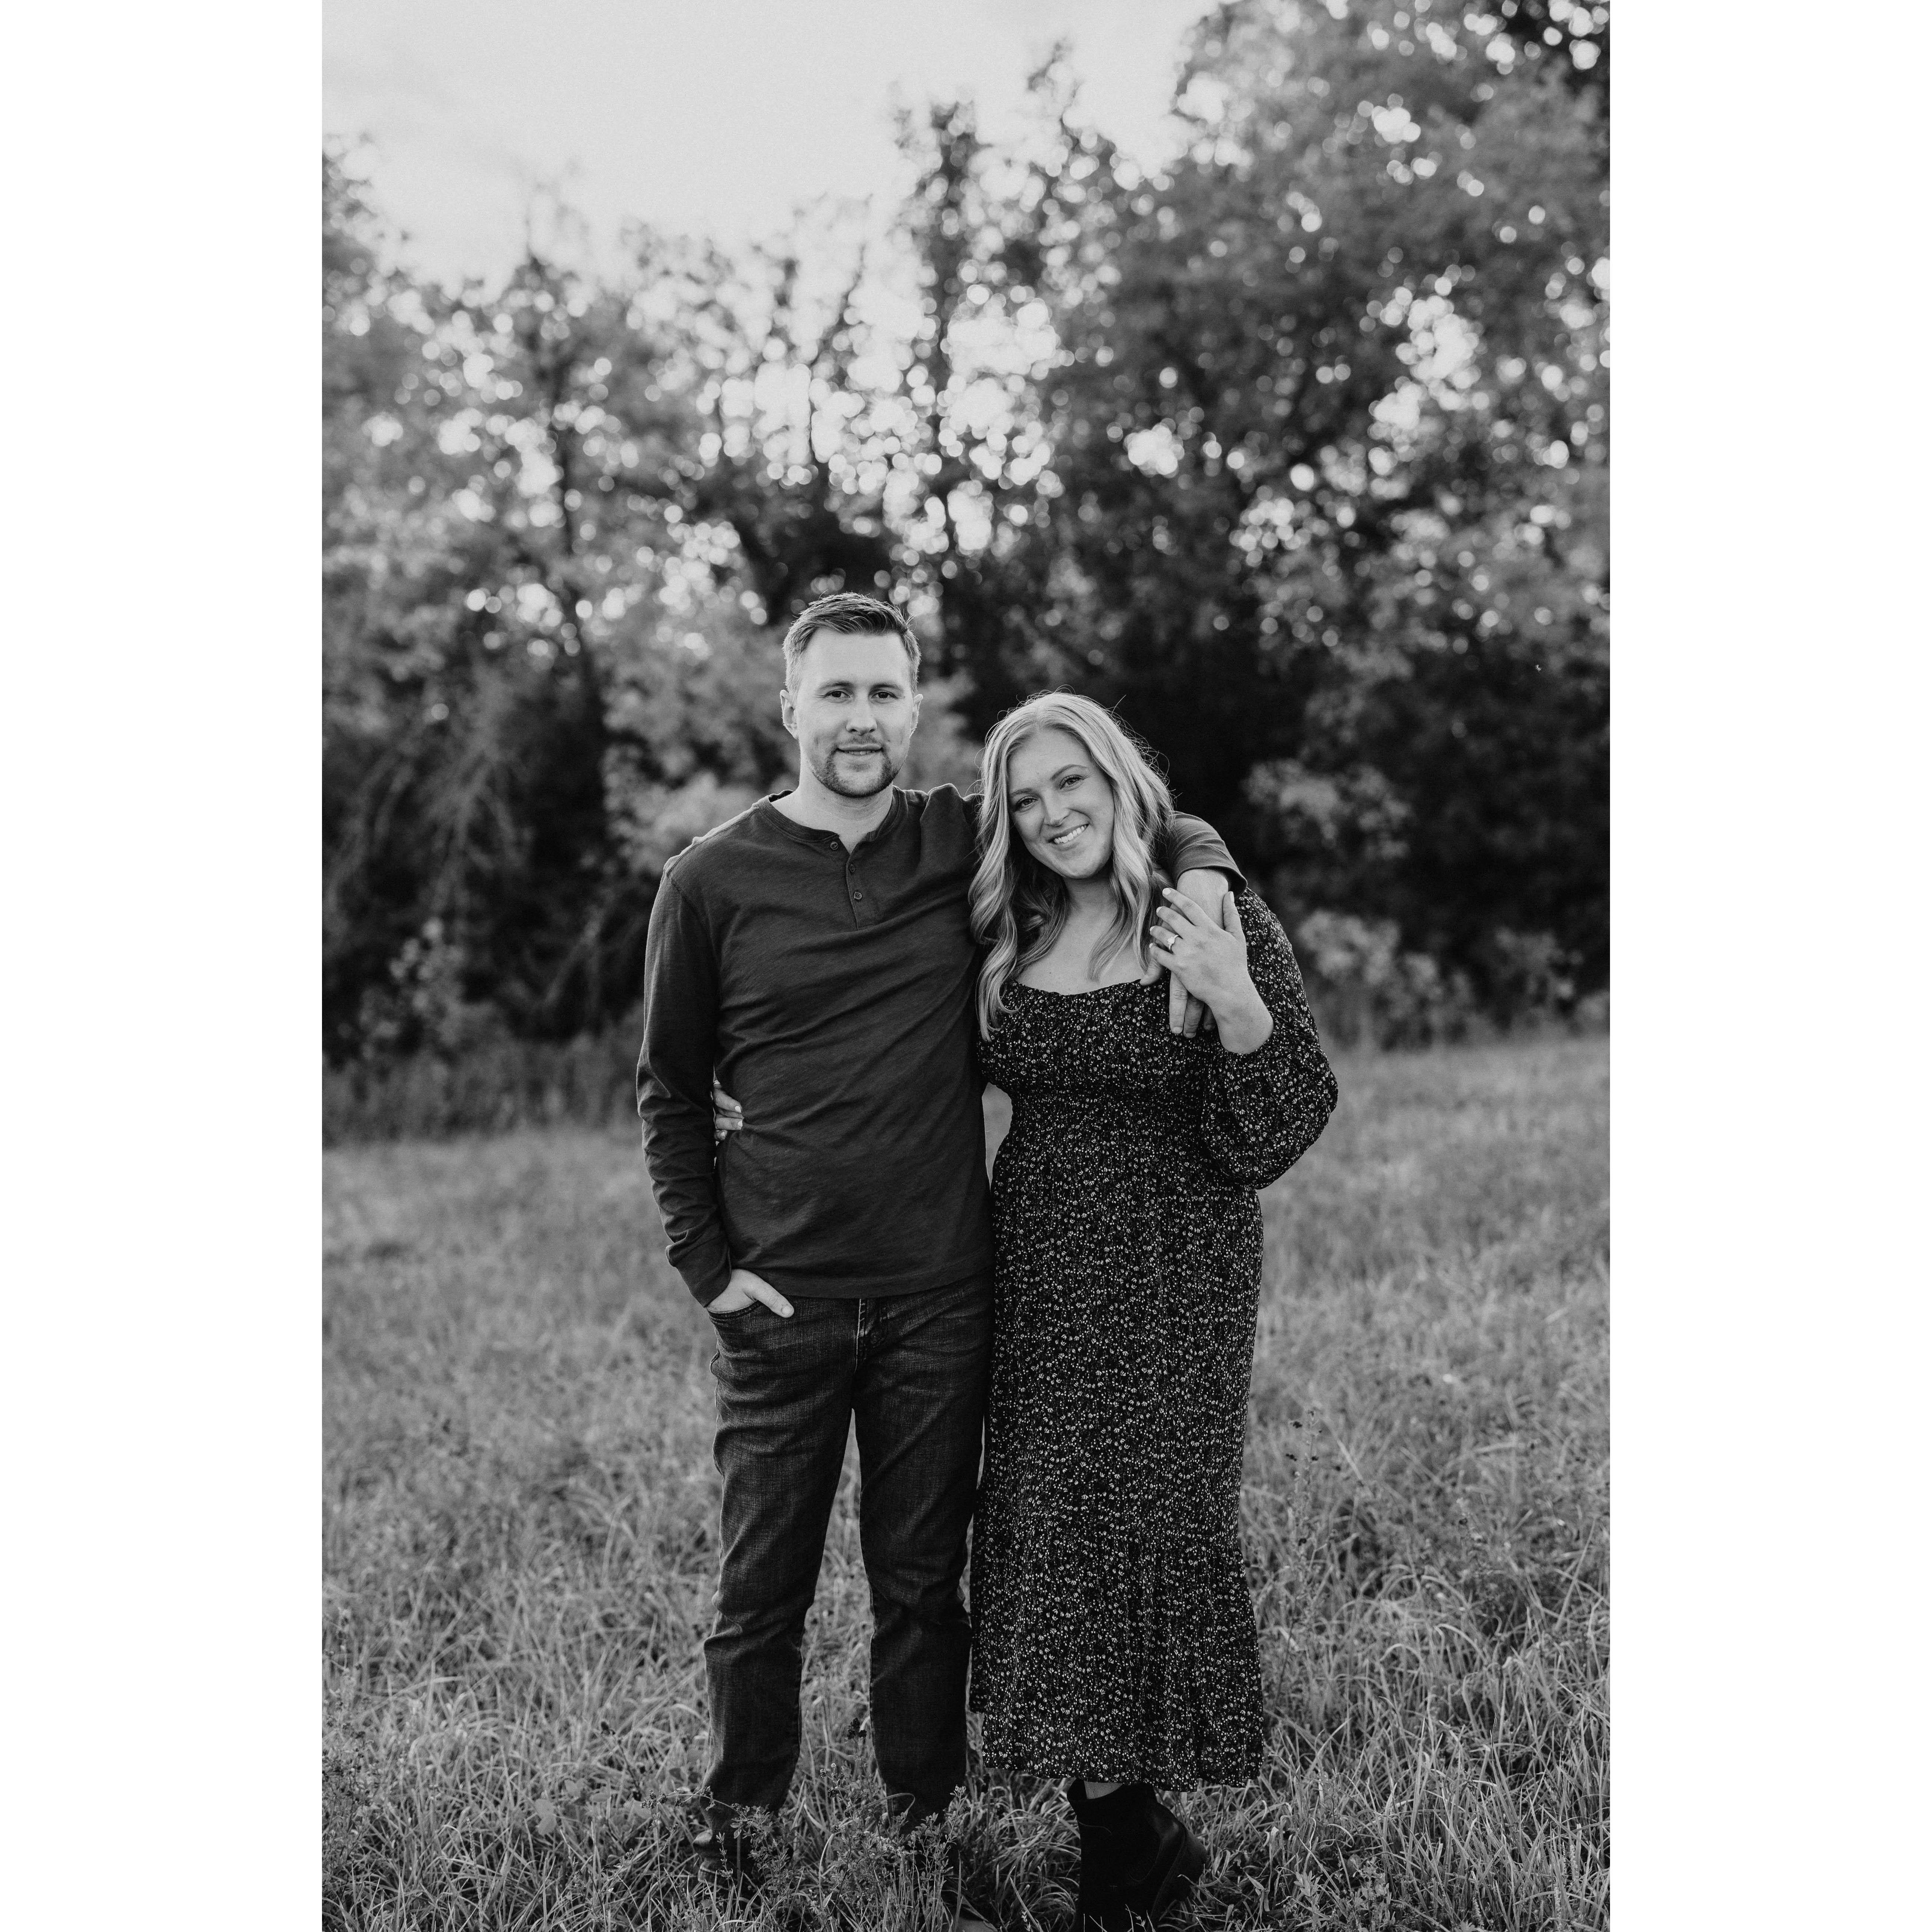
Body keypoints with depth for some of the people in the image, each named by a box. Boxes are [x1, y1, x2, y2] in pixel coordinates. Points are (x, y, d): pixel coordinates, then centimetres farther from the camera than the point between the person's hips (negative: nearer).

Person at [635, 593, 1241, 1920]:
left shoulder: (964, 843, 1)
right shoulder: (712, 884, -2)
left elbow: (1142, 822, 12)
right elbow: (670, 1088, 6)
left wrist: (1199, 872, -10)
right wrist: (707, 1261, 0)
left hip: (940, 1297, 1)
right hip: (780, 1304, -1)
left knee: (924, 1583, 13)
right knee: (764, 1586, 11)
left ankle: (929, 1821, 29)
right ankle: (738, 1818, 31)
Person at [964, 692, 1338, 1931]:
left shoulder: (1223, 922, -7)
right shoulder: (1008, 942, 6)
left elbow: (1281, 1135, -9)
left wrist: (1239, 1008, -26)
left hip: (1174, 1280, -4)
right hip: (1038, 1281, 5)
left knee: (1147, 1529, -2)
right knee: (1051, 1533, 6)